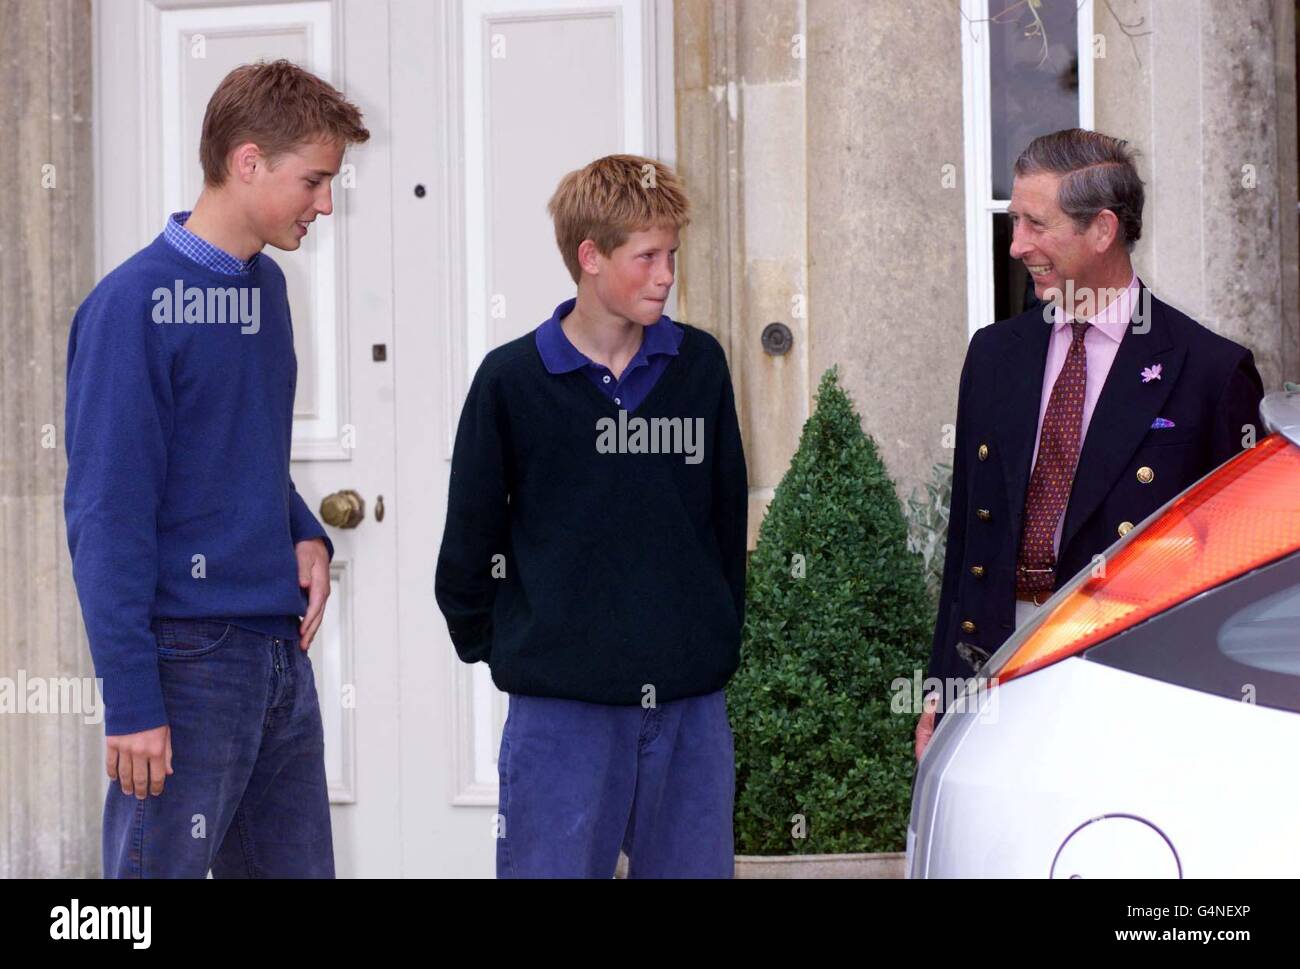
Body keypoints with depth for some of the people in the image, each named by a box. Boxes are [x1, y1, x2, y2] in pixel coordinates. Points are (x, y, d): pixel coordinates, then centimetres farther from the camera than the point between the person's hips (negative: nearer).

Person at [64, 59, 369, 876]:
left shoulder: (266, 287, 11)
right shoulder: (135, 304, -13)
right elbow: (107, 516, -15)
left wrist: (306, 536, 3)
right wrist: (131, 701, -18)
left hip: (281, 650, 8)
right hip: (189, 653, -8)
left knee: (297, 863, 13)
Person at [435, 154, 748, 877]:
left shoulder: (700, 365, 5)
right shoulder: (513, 381, -4)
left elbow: (727, 513, 13)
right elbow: (472, 536, 4)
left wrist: (721, 638, 13)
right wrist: (490, 644, 7)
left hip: (691, 703, 3)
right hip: (561, 707, -3)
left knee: (693, 864, 8)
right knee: (553, 865, 1)